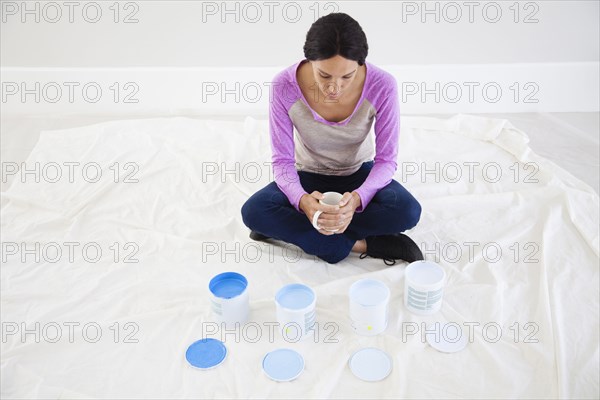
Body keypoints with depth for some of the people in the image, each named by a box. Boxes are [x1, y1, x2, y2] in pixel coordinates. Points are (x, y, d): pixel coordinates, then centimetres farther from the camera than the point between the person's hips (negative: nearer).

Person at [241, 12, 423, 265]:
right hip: (309, 176, 0)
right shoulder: (284, 86, -26)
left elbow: (386, 159, -19)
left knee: (407, 212, -29)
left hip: (359, 174, 0)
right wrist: (302, 200, -41)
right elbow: (282, 161, -20)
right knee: (253, 212, -27)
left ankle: (289, 227, -18)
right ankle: (362, 244, -21)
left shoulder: (382, 86, -26)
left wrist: (357, 198, -39)